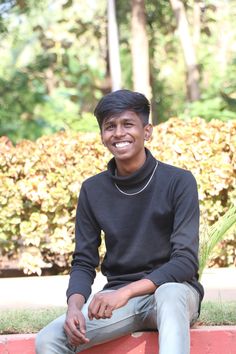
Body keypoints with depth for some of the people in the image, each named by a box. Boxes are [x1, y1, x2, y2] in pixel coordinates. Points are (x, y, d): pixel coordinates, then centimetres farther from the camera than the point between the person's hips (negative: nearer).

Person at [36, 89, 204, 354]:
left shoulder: (178, 182, -6)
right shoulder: (92, 190, 5)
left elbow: (186, 262, -13)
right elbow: (83, 262, 5)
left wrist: (126, 292, -26)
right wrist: (74, 306, -17)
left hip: (174, 290, -3)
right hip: (117, 296, 3)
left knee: (169, 294, -41)